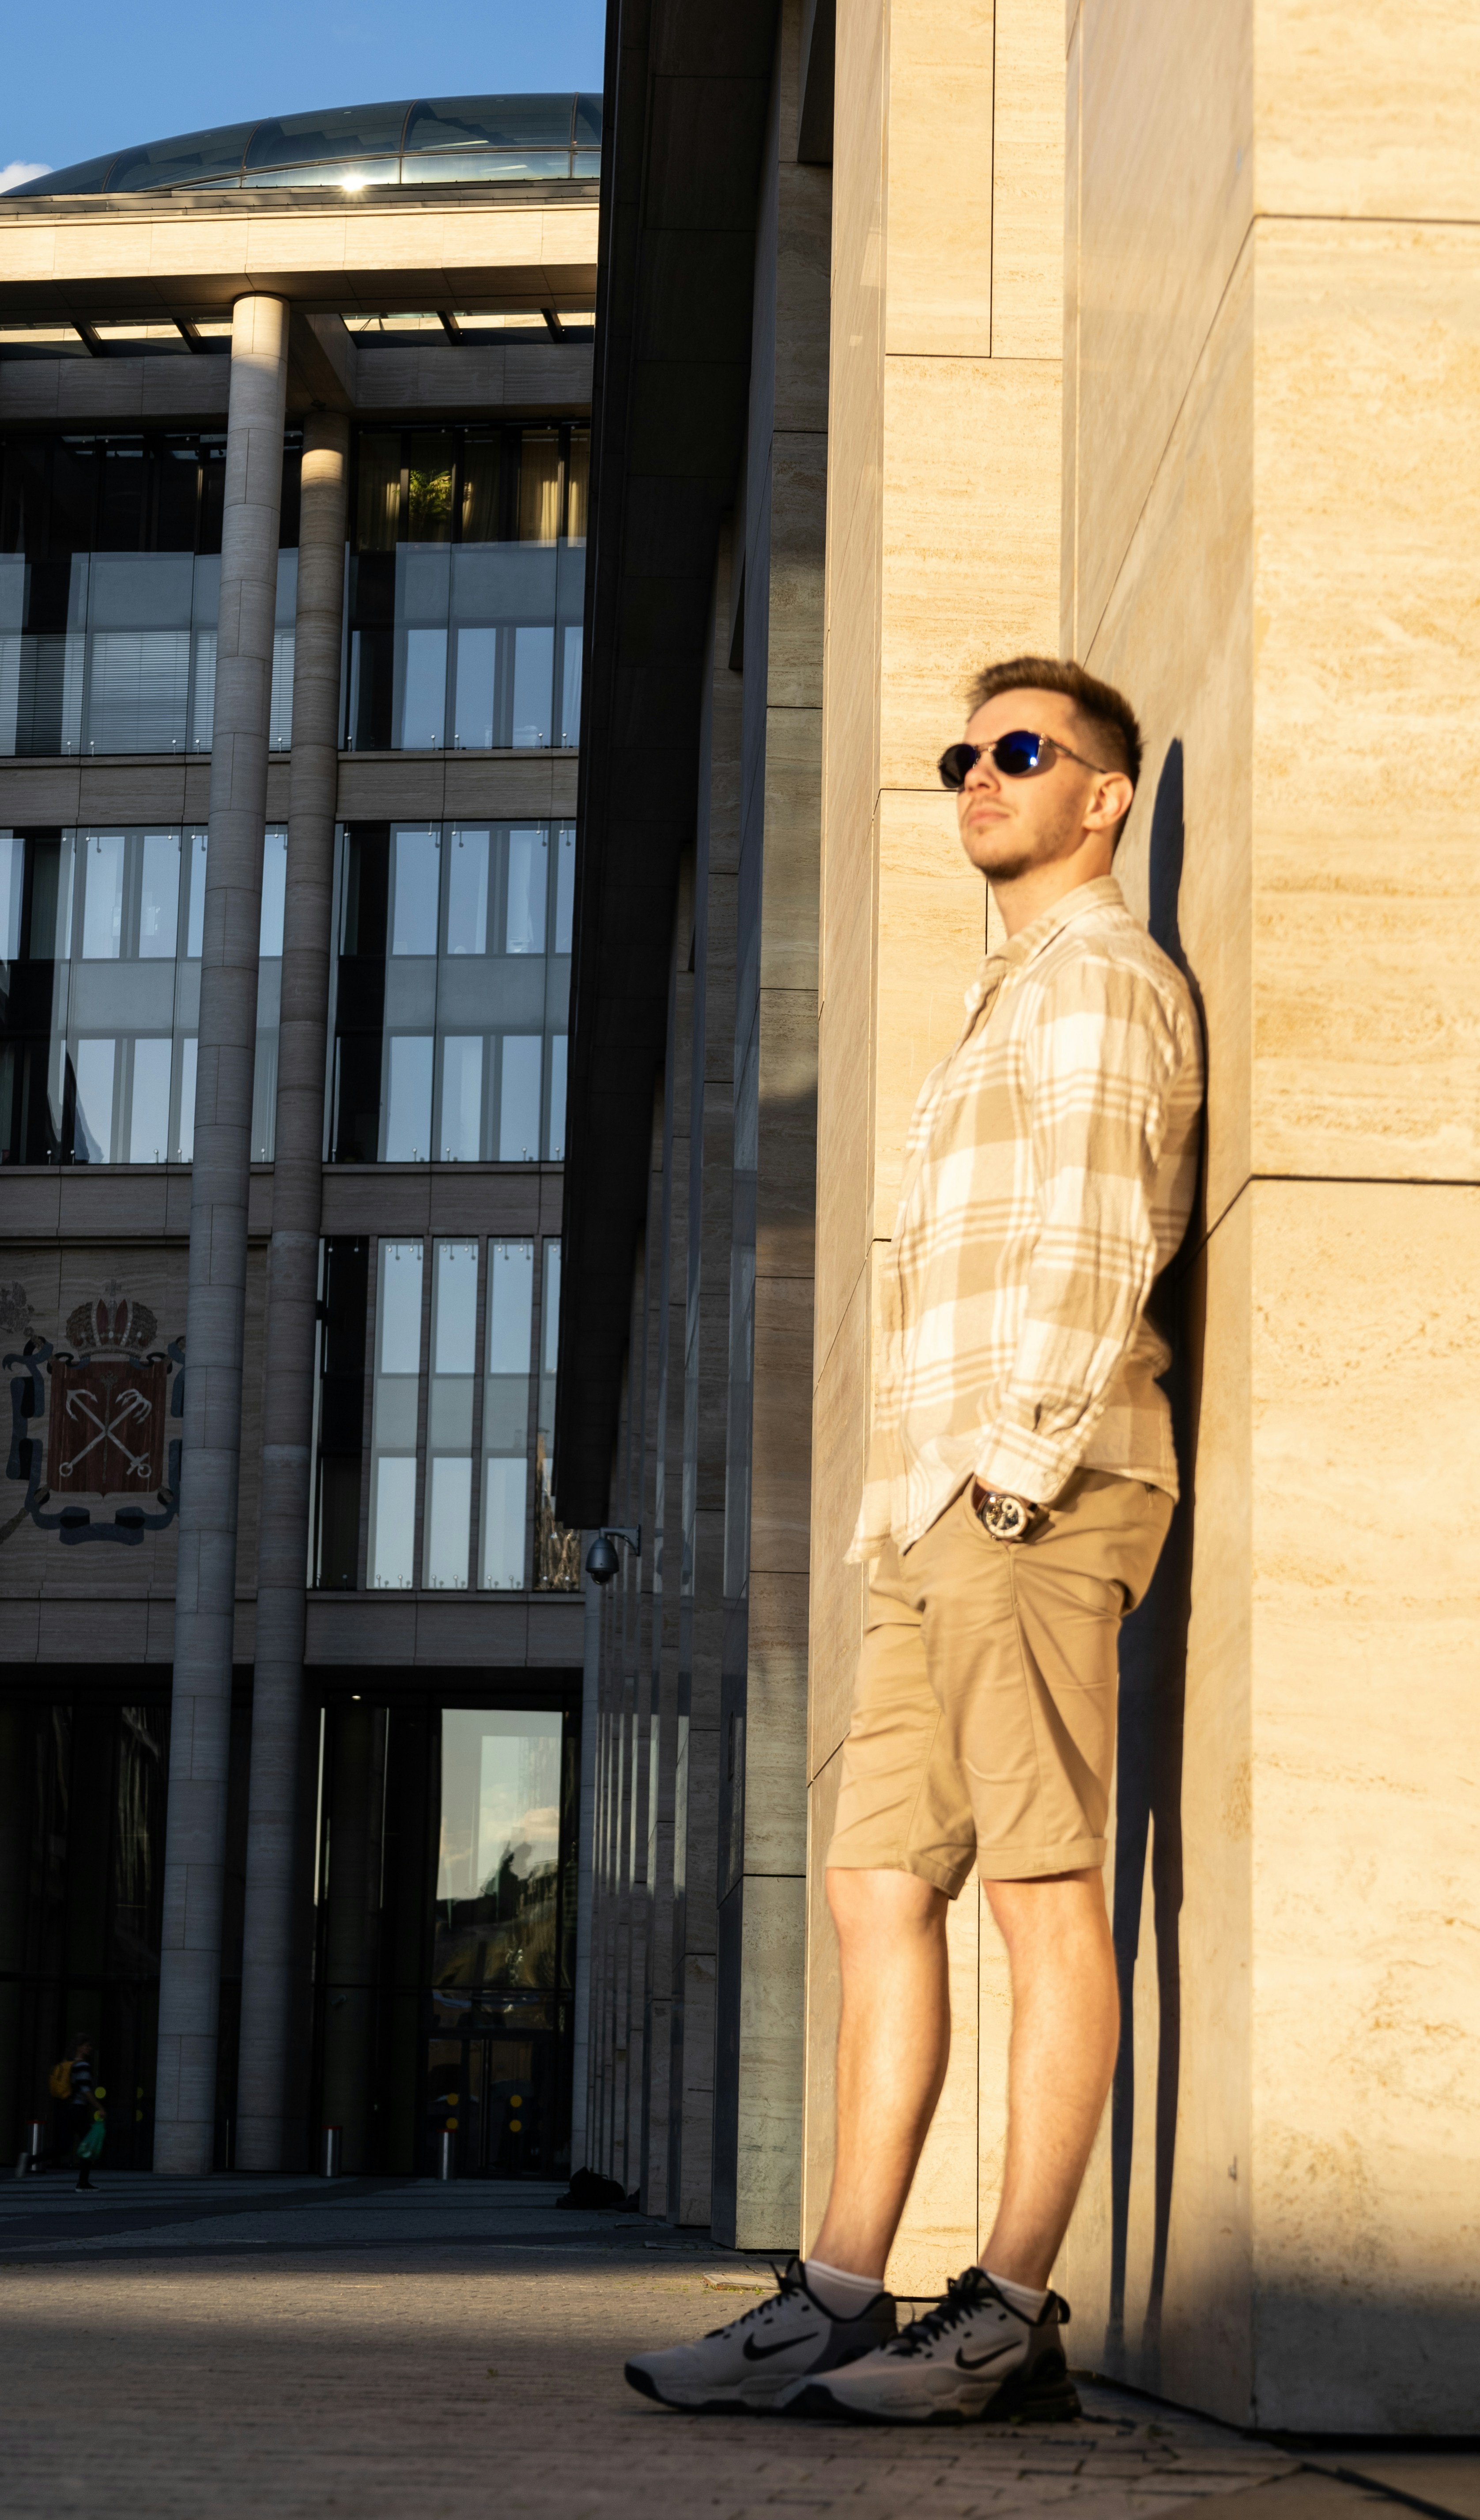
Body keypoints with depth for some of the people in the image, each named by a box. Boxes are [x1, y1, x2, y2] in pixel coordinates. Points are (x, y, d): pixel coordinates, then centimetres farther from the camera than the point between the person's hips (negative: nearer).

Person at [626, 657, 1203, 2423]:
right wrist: (915, 1509, 18)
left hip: (1035, 1500, -10)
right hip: (937, 1512, 10)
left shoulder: (1102, 976, 0)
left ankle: (1011, 2318, -9)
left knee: (1041, 1885, -9)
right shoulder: (1005, 1011, 30)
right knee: (880, 1884, 3)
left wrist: (1022, 1464, -19)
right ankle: (840, 2299, 3)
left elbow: (1101, 1243, -12)